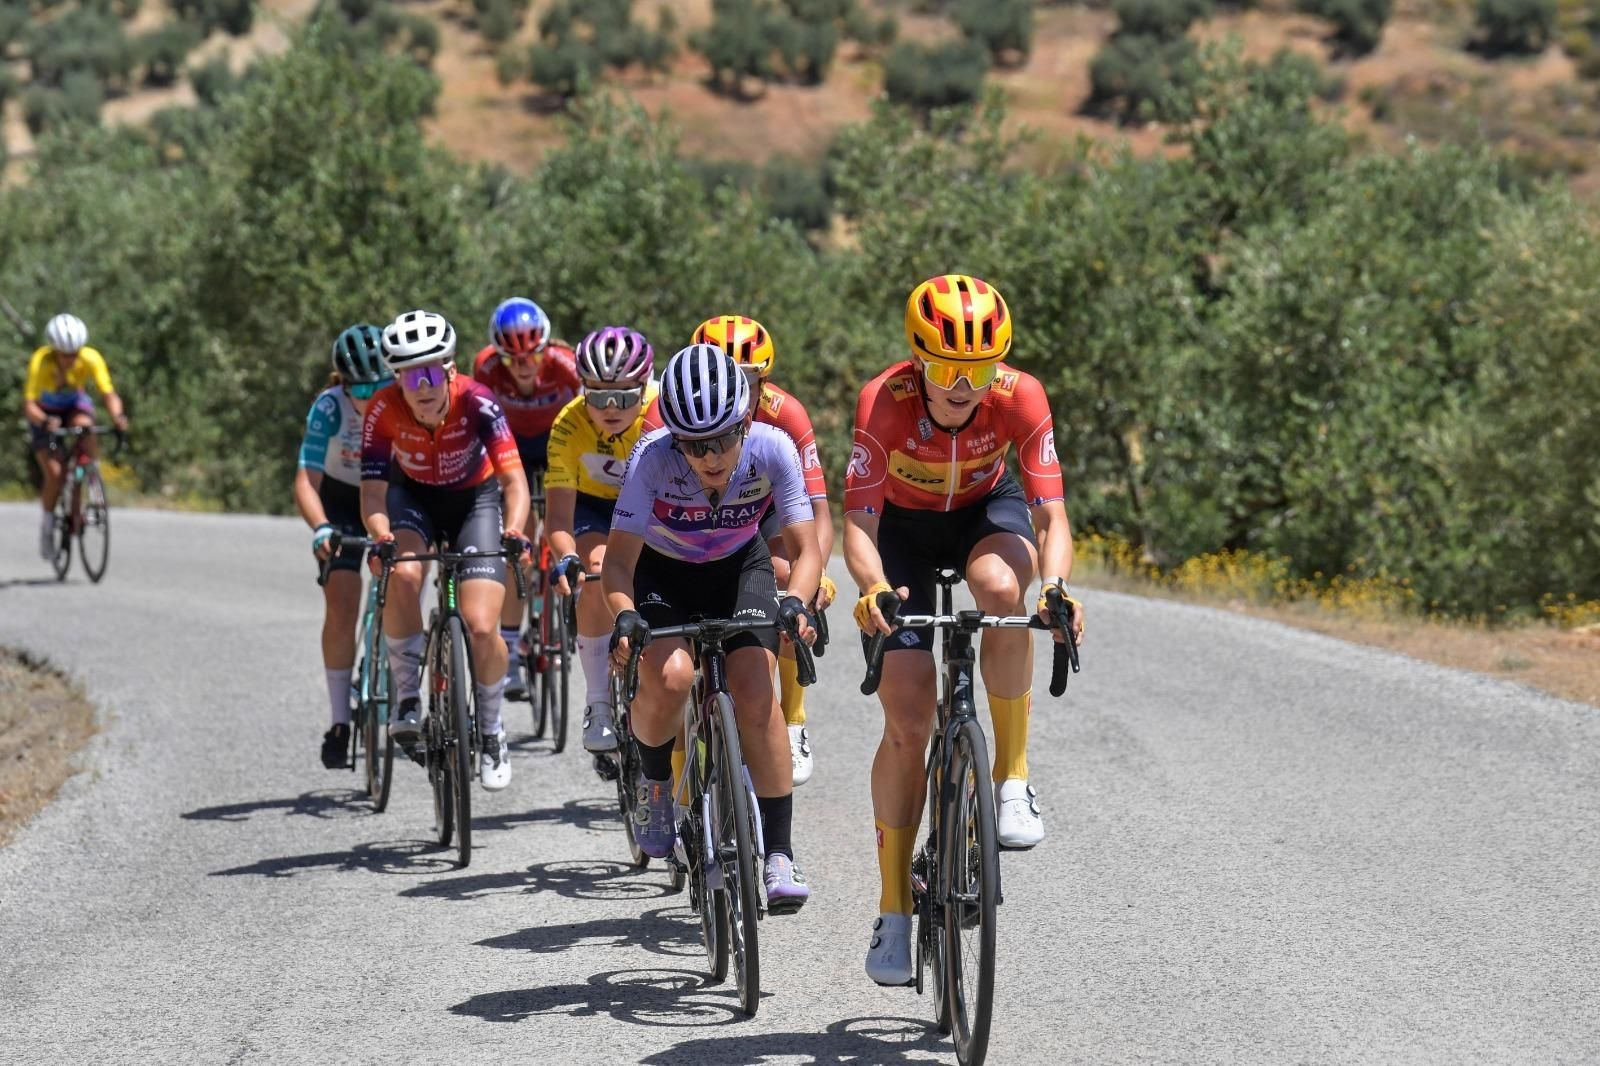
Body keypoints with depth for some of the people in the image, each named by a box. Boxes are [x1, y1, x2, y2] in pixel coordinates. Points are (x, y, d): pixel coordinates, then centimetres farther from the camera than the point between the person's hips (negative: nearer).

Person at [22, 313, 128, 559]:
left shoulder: (91, 359, -28)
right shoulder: (40, 361, -33)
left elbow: (109, 394, -33)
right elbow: (28, 404, -37)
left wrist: (117, 415, -54)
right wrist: (44, 421, -58)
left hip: (75, 404, 2)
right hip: (45, 412, -2)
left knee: (84, 426, -35)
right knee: (55, 473, -18)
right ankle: (47, 524, 6)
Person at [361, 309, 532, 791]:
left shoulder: (477, 403, -29)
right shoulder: (384, 411, -25)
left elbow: (514, 479, -31)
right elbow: (373, 490, -26)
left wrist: (514, 531, -50)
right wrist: (381, 539, -45)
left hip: (474, 499, -1)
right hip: (413, 497, 1)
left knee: (482, 629, -16)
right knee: (402, 574, -34)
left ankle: (491, 728, 11)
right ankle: (408, 697, -16)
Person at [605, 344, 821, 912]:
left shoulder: (772, 449, -27)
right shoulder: (653, 457, -31)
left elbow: (806, 549, -24)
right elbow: (619, 561, -29)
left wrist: (796, 601, -44)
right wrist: (624, 615, -48)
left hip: (739, 569, 1)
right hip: (663, 573, -1)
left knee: (754, 688, -21)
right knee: (669, 675, -30)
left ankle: (779, 853, -13)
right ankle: (655, 786, 2)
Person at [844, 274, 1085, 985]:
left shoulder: (1019, 397, -29)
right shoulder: (884, 402, -32)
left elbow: (1052, 516, -30)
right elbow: (858, 524, -34)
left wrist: (1055, 586, -50)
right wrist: (873, 589, -55)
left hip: (986, 510, 1)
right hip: (904, 524, -1)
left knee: (1000, 587, -38)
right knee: (907, 719, -10)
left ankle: (1012, 778, -22)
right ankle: (894, 911, 1)